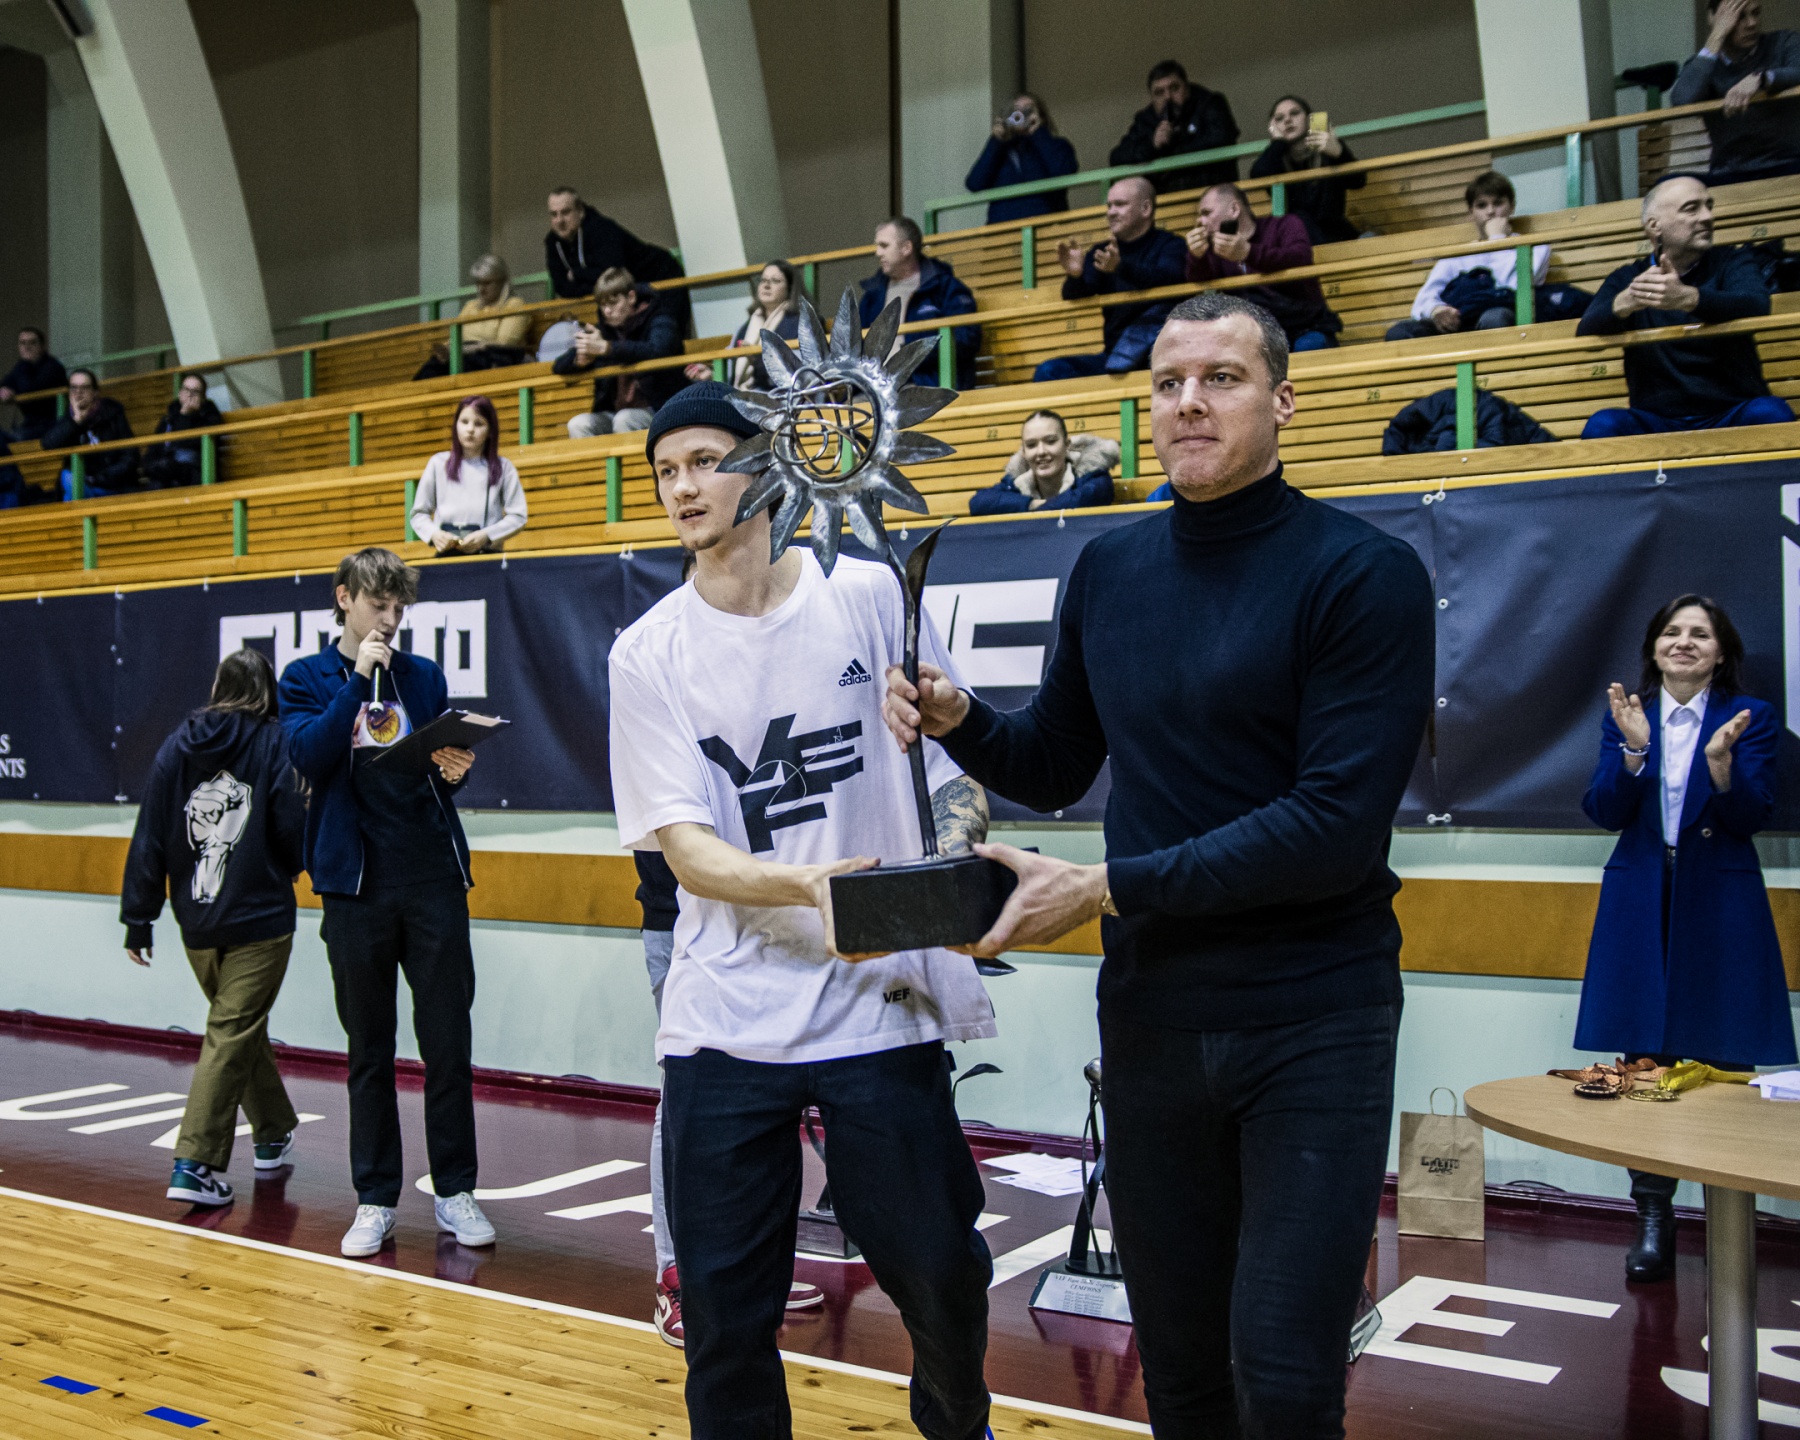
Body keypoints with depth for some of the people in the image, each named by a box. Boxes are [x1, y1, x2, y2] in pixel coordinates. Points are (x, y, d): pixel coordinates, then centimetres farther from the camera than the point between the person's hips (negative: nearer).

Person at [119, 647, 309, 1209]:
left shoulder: (176, 746, 5)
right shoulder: (276, 744, -7)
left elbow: (149, 840, 3)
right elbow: (295, 832, -14)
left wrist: (138, 917, 7)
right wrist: (287, 868, 9)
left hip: (197, 923, 5)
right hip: (260, 918, -5)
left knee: (241, 1029, 20)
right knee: (231, 1036, -2)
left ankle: (273, 1135, 34)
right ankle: (196, 1164, -7)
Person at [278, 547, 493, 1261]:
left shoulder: (424, 675, 11)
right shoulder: (306, 678, 6)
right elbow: (310, 756, -12)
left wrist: (454, 772, -9)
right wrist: (359, 677, -15)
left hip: (434, 880, 1)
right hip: (356, 886, -1)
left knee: (448, 1046, 3)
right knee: (369, 1052, 7)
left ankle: (455, 1192, 14)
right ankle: (375, 1201, 16)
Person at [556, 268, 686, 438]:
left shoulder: (658, 322, -2)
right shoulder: (604, 330, 10)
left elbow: (657, 350, -27)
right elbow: (559, 366, 9)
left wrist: (605, 347, -32)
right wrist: (581, 359, -16)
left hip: (658, 409, -5)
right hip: (612, 412, 5)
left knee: (623, 420, -33)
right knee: (578, 424, -21)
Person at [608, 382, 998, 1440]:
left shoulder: (868, 595, 1)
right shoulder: (648, 655, 3)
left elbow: (960, 760, 7)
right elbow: (683, 846, -5)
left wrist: (957, 836, -15)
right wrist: (802, 885, -24)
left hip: (883, 1001, 0)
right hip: (725, 1021, 1)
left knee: (939, 1270, 6)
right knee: (724, 1305, 4)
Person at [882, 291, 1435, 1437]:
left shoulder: (1365, 574, -11)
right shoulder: (1109, 572, 6)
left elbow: (1338, 826, -20)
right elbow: (1056, 769, 17)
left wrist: (1109, 888, -20)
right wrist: (959, 722, -4)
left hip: (1315, 1020, -4)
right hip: (1151, 1016, 5)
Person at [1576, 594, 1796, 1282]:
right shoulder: (1624, 716, 7)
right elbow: (1606, 811, -2)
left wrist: (1721, 760, -25)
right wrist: (1634, 747, -17)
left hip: (1720, 905, -1)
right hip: (1641, 908, 2)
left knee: (1725, 1067, -1)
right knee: (1644, 1064, 2)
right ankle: (1653, 1221, 9)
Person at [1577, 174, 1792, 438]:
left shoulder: (1732, 261, 10)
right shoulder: (1626, 279, 12)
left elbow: (1757, 306, -13)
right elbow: (1586, 333, -7)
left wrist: (1686, 298, -34)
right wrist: (1625, 303, -31)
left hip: (1731, 414, 0)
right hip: (1657, 422, 0)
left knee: (1769, 413, -32)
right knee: (1602, 425, -30)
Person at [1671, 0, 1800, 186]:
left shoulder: (1783, 43, 8)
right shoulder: (1702, 64, 9)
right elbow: (1681, 101, -14)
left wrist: (1760, 79, -34)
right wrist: (1716, 37, -9)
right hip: (1729, 175, 2)